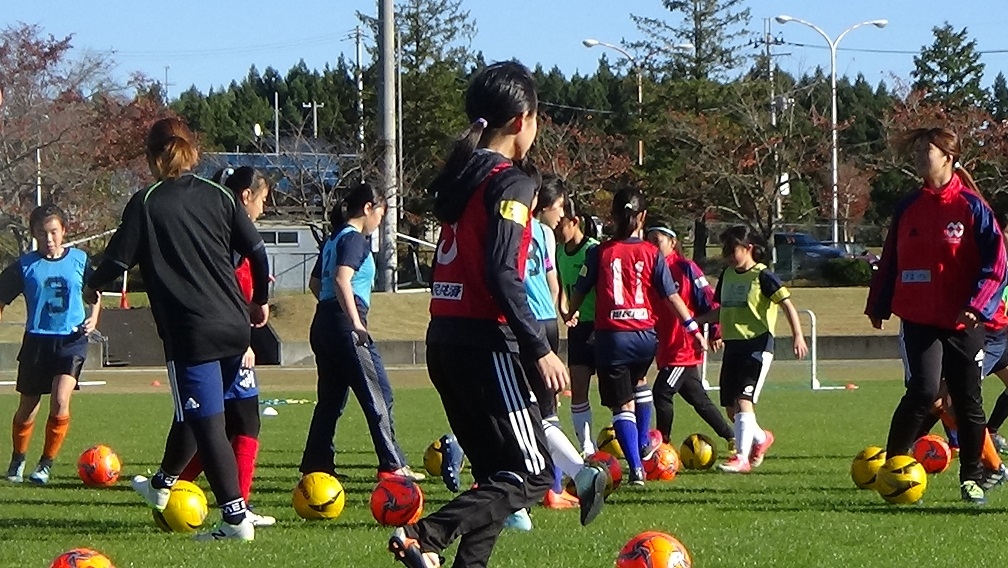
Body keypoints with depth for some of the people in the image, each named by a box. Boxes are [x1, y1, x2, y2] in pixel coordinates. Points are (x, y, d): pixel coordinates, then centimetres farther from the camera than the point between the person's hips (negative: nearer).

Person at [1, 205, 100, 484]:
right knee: (27, 409, 8)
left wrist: (93, 317, 2)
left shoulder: (79, 259, 1)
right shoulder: (25, 266, -3)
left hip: (71, 339, -1)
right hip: (37, 340, 1)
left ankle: (46, 464, -3)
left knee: (60, 402, -19)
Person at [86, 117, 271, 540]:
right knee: (193, 411, 24)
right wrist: (260, 300, 21)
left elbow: (117, 259, -5)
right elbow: (257, 251, 5)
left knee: (208, 422, -4)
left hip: (191, 333, -6)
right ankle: (163, 483, 46)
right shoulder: (218, 196, 6)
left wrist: (93, 285, 16)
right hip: (235, 327, 6)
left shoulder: (146, 203, -7)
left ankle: (235, 516, -10)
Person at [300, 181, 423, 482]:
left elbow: (315, 282, 26)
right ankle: (392, 465, -6)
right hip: (344, 325, -9)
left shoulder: (334, 239, 18)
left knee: (331, 399, 13)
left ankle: (315, 464, 12)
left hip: (323, 323, 9)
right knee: (377, 397, -5)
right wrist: (356, 323, -26)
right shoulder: (355, 239, -9)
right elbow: (342, 279, -23)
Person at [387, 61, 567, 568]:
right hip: (484, 343, -9)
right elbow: (502, 276, -19)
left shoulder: (460, 177, 16)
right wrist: (540, 350, -19)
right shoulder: (509, 183, -9)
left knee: (496, 475, 15)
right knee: (532, 476, -6)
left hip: (444, 338, 9)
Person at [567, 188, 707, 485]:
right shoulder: (652, 253, -1)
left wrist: (568, 317, 24)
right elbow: (671, 295, 0)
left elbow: (579, 292, 6)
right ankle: (643, 444, 37)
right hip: (644, 335, 2)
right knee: (639, 382, 33)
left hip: (611, 335, -2)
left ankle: (636, 466, -10)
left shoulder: (600, 252, -2)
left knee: (623, 405, 1)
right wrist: (693, 327, 8)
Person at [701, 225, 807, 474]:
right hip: (733, 345, 7)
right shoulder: (727, 275, 12)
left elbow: (787, 305, -11)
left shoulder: (762, 276, -8)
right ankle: (761, 438, 35)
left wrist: (797, 335, -22)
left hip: (758, 344, -7)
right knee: (731, 408, 9)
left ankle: (742, 458, -18)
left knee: (744, 400, -18)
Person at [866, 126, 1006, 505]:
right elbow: (890, 261, 16)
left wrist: (977, 306, -20)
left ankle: (972, 479, 21)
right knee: (924, 389, -18)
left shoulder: (972, 207, -6)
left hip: (962, 321, -1)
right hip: (919, 318, 1)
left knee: (967, 402, 6)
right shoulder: (909, 208, 7)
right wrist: (878, 306, 16)